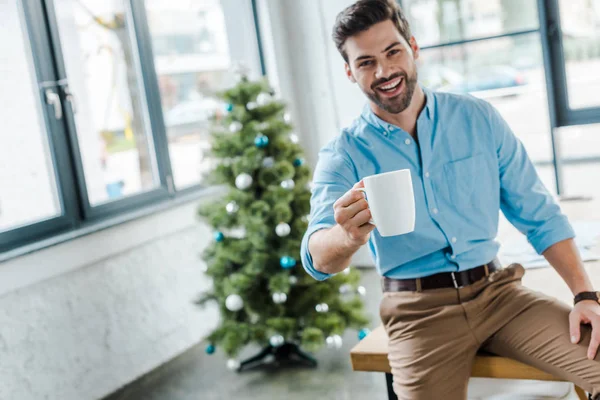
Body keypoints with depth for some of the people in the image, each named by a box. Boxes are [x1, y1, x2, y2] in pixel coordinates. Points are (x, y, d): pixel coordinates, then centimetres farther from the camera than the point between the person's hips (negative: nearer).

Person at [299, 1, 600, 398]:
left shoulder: (478, 118, 3)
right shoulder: (343, 156, -4)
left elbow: (539, 214, 6)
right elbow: (319, 259, -20)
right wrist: (348, 237, -44)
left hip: (497, 289, 2)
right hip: (419, 312, -1)